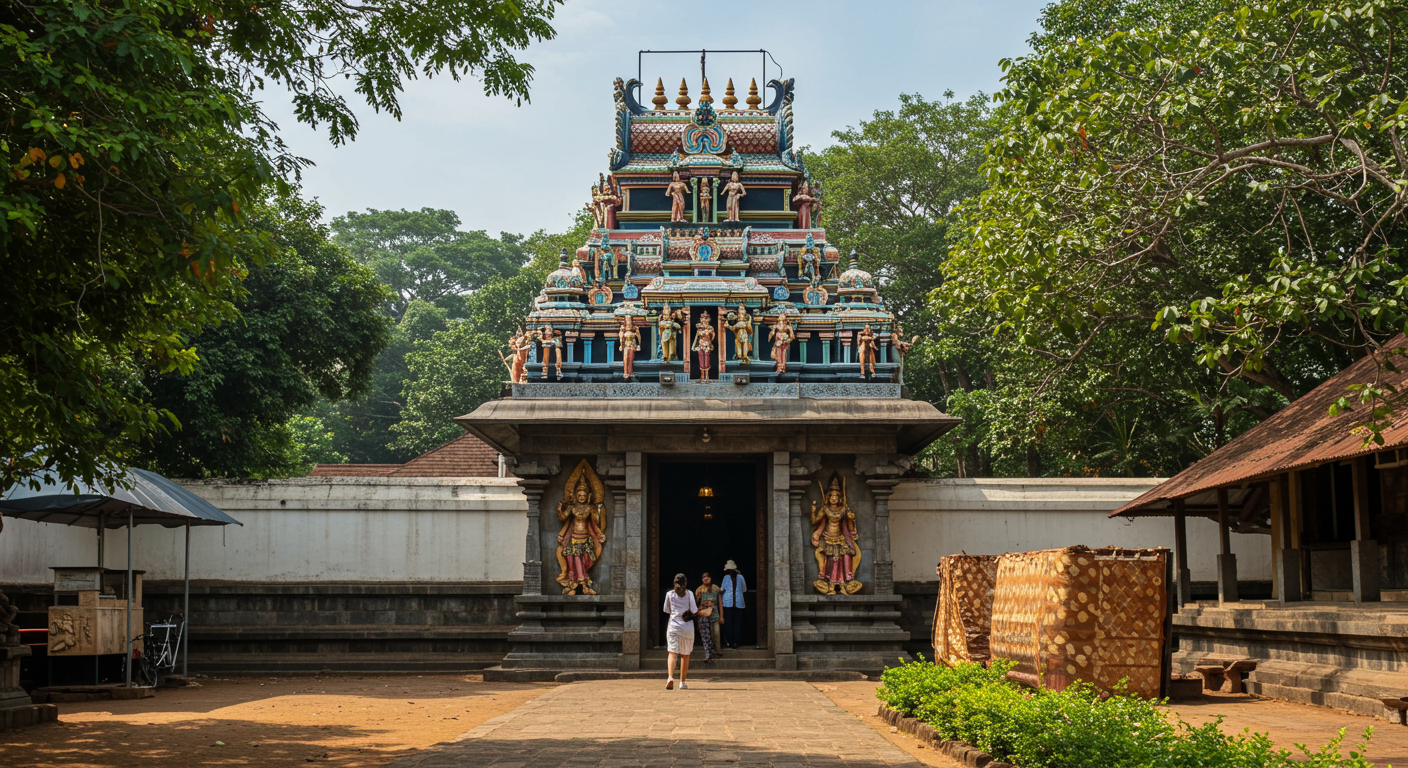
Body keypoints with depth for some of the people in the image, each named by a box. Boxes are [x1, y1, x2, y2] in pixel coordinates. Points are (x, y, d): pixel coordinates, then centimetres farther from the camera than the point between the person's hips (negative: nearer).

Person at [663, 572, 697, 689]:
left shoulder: (669, 594, 5)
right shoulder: (689, 594, 1)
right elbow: (694, 611, -1)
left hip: (674, 625, 0)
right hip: (688, 626, 0)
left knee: (673, 653, -8)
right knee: (685, 655, 12)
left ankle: (670, 677, -32)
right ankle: (682, 682, 14)